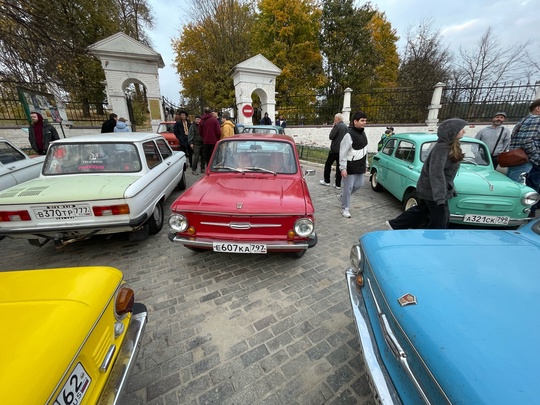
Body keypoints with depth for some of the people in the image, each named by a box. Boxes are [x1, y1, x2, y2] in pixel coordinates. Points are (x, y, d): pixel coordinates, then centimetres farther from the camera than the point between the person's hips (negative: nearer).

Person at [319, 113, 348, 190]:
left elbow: (331, 136, -14)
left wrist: (333, 128, -2)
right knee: (339, 166, 7)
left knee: (328, 164, 9)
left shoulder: (337, 126, -12)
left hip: (335, 149, -7)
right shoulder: (345, 126, 12)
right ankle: (338, 184, 8)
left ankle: (326, 181, 16)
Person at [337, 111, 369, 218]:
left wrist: (365, 164, 19)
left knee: (359, 185, 16)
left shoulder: (363, 133, 11)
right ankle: (345, 209, 13)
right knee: (348, 188, -1)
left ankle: (342, 196, 36)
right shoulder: (349, 135, -16)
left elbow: (365, 150, 19)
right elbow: (343, 153, -18)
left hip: (360, 167, 8)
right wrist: (343, 168, -21)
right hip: (350, 167, -8)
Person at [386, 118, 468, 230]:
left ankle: (394, 225, 29)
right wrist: (440, 196, -34)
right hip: (432, 190, -10)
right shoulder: (442, 148, -22)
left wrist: (450, 189, 21)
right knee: (440, 221, 3)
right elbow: (436, 173, -29)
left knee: (421, 210, 20)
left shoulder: (449, 146, 8)